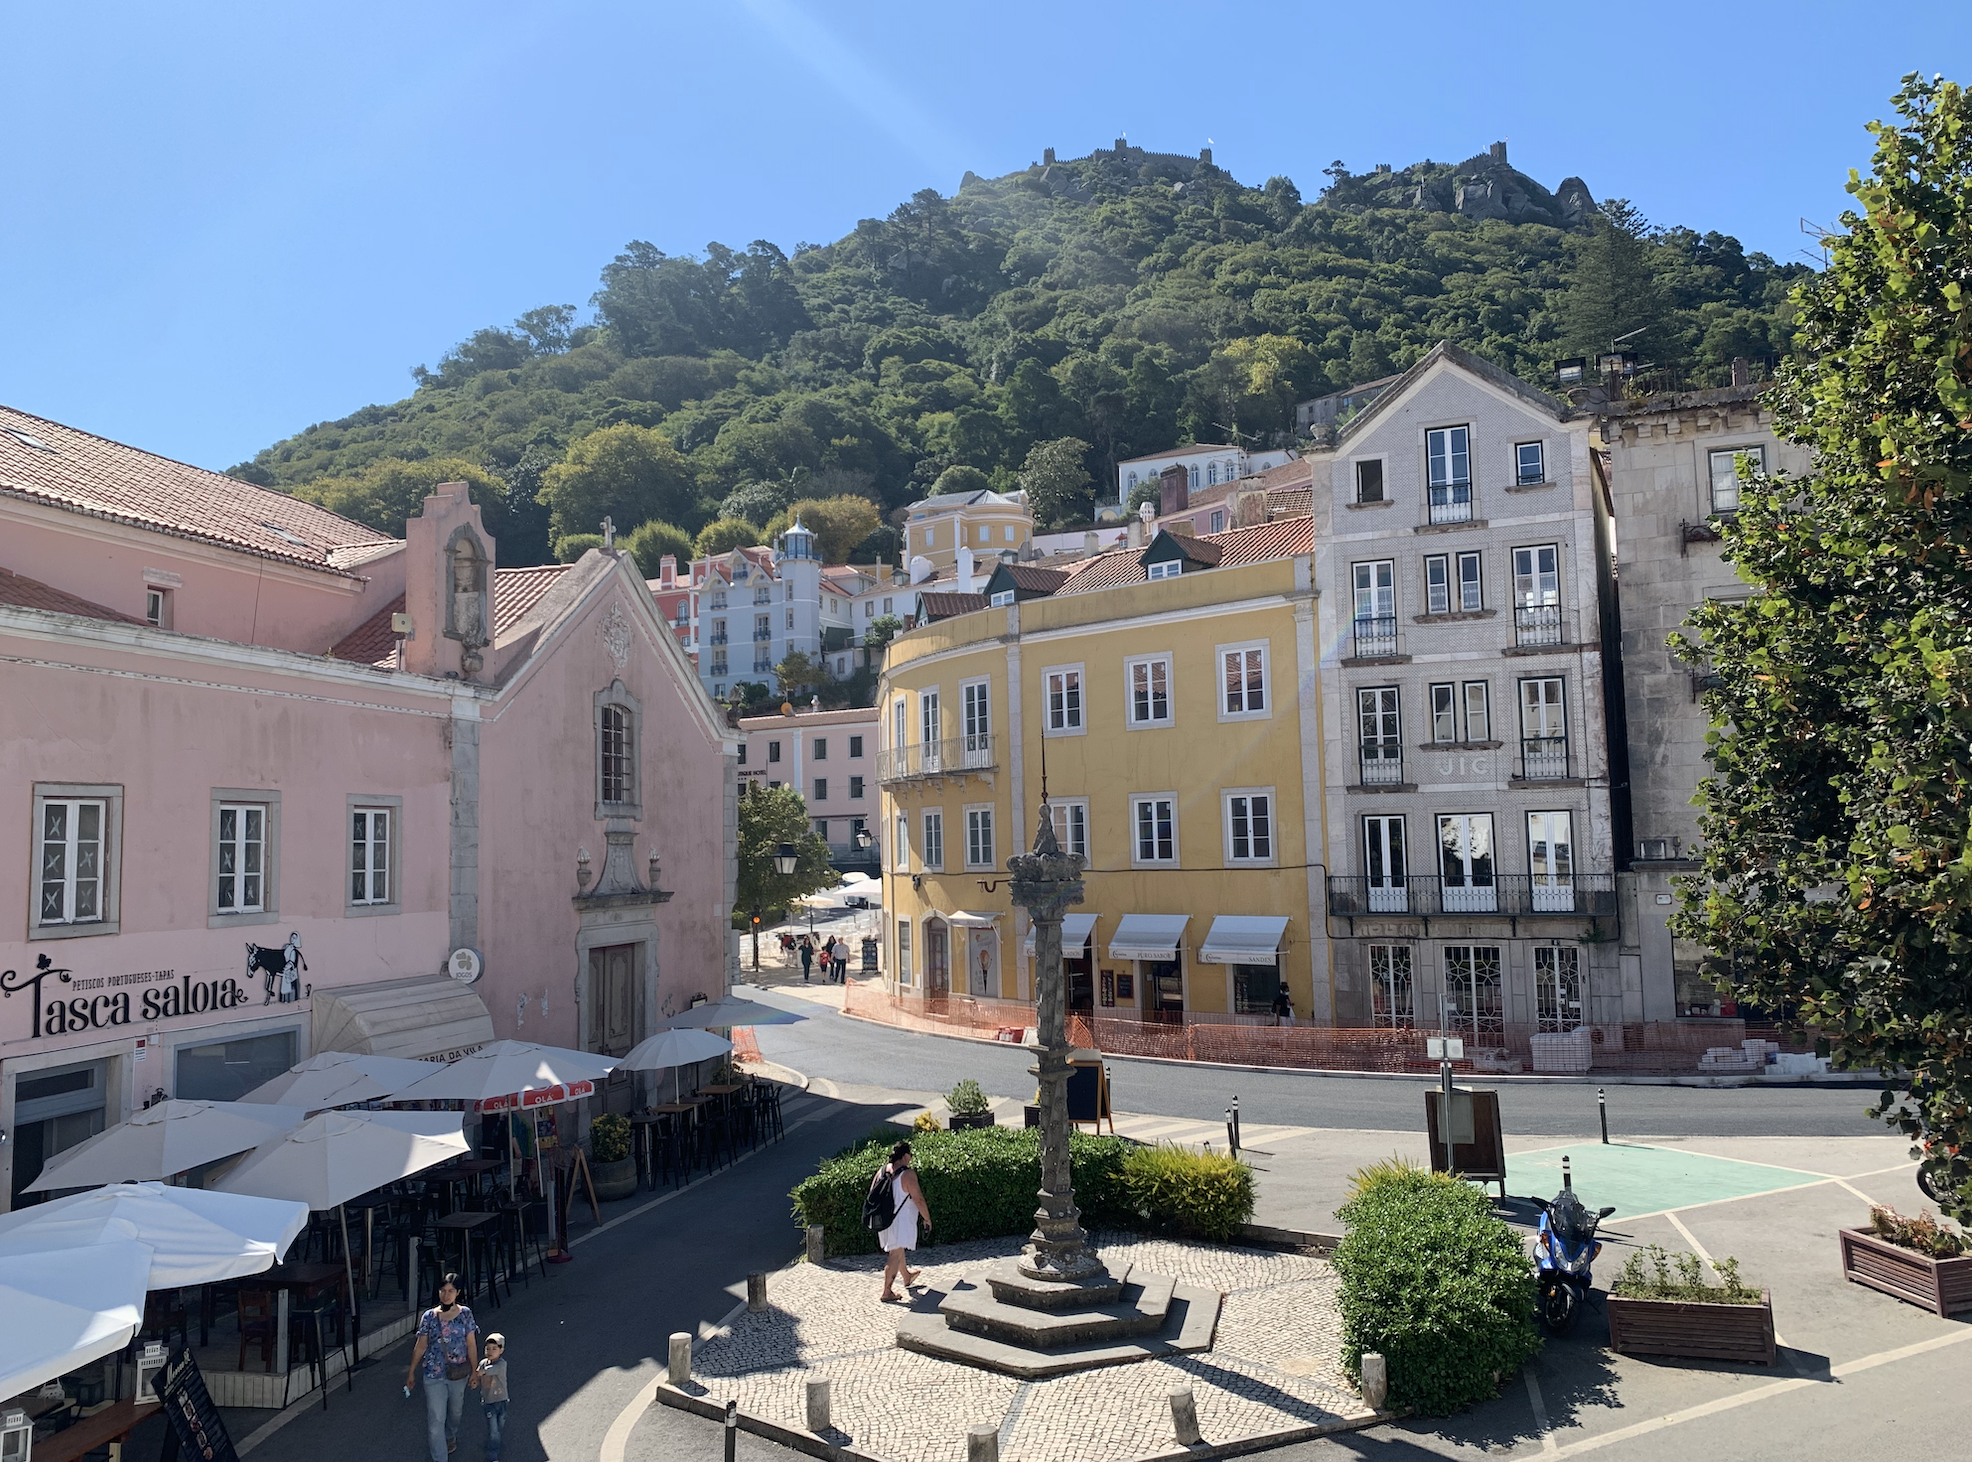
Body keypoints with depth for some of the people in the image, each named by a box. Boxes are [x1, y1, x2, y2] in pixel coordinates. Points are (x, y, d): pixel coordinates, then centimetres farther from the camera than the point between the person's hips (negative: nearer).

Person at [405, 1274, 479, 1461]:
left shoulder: (465, 1314, -9)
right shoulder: (429, 1317, -10)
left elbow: (471, 1344, -3)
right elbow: (420, 1346, 0)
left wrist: (475, 1370, -1)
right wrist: (411, 1372, 5)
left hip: (459, 1373, 2)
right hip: (434, 1374, -1)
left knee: (455, 1410, 23)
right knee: (435, 1419, -4)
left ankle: (451, 1437, 52)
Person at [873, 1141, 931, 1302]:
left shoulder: (882, 1170, 1)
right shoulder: (908, 1174, -20)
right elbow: (918, 1200, -18)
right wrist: (927, 1218, -5)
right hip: (901, 1221, -8)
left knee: (896, 1250, 26)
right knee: (896, 1255, 0)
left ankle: (907, 1277, 46)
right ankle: (887, 1292, 3)